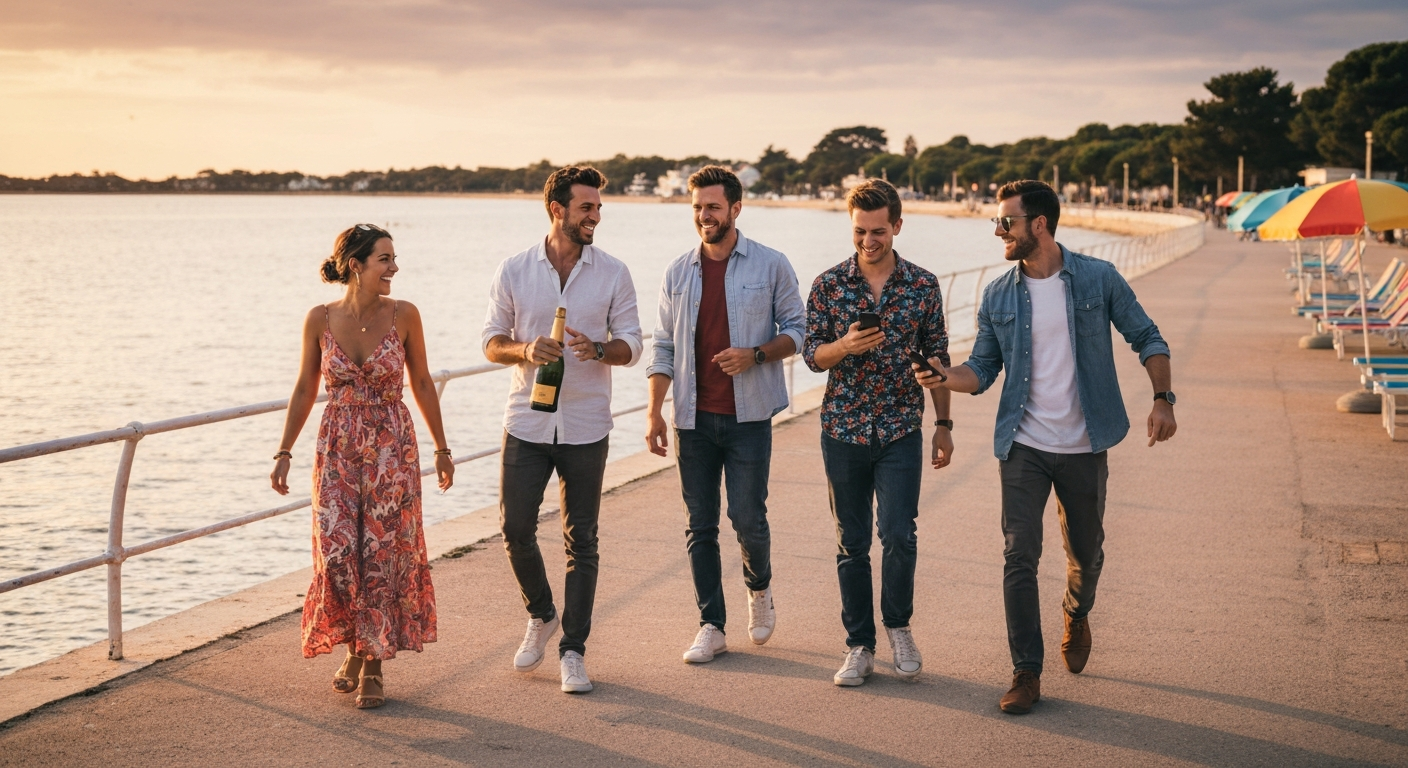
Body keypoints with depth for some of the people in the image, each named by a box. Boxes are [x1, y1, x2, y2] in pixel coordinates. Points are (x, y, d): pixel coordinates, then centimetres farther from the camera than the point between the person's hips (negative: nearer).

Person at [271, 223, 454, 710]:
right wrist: (284, 452, 5)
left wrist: (441, 448, 8)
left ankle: (373, 666, 13)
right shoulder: (320, 319, -4)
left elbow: (422, 383, 5)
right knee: (337, 554, -4)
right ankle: (354, 650, 21)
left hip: (392, 447, 0)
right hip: (338, 447, 1)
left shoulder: (403, 315, -5)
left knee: (384, 554, 0)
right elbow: (305, 389, 6)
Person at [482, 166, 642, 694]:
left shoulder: (613, 273, 2)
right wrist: (525, 350, -16)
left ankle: (573, 650, 11)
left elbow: (631, 344, 2)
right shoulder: (514, 271, 2)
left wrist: (598, 349, -19)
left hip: (586, 428, 0)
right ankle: (541, 617, 26)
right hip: (526, 425, 1)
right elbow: (492, 342, 5)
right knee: (516, 530, -1)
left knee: (581, 540, 2)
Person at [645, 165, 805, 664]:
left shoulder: (770, 266, 0)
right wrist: (654, 412, 1)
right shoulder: (678, 273, 8)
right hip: (694, 417, 3)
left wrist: (756, 354, -16)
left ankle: (759, 589, 27)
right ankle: (711, 627, 12)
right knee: (700, 525, 4)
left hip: (748, 416, -3)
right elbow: (664, 348, 9)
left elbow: (797, 331, 3)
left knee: (748, 517, -5)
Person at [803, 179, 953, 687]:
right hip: (842, 430, 1)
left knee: (898, 535, -12)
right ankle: (859, 646, 17)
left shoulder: (923, 285, 1)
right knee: (851, 544, 6)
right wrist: (845, 346, -20)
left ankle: (898, 626, 14)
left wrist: (944, 424, 6)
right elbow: (811, 355, 1)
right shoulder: (828, 285, 0)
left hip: (900, 432, -1)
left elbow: (937, 359, 7)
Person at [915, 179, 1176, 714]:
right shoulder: (998, 297, 1)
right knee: (1019, 557, -8)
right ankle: (1026, 673, 1)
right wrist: (945, 377, -16)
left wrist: (1162, 399, -8)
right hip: (1023, 448, 1)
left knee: (1086, 554, 13)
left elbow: (1146, 338, 3)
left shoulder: (1098, 279, -5)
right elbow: (983, 369, 4)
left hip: (1084, 448, -1)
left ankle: (1077, 618, 47)